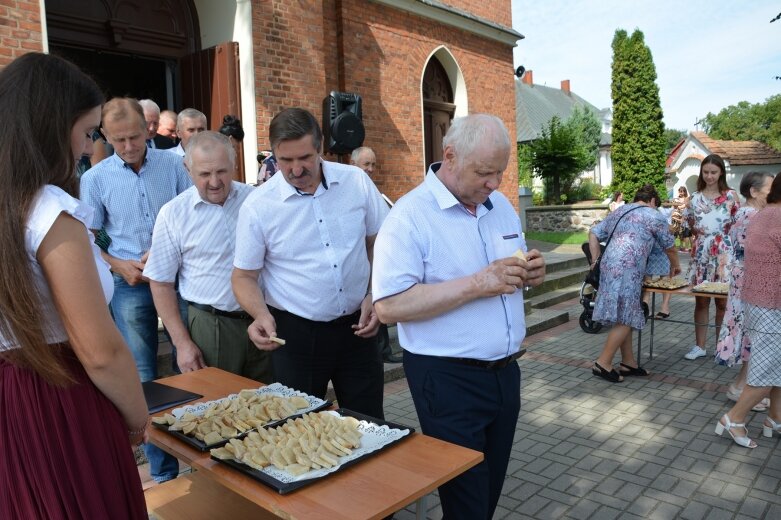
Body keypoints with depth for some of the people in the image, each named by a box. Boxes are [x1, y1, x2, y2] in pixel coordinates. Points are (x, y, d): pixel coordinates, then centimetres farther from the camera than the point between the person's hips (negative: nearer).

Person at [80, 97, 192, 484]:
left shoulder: (172, 165, -1)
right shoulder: (95, 179, 0)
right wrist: (119, 265, -9)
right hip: (130, 287, 0)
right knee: (144, 379, 6)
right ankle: (163, 470, 19)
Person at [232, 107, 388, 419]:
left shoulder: (356, 181, -4)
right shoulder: (258, 206, -9)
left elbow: (380, 242, 7)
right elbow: (244, 276, -2)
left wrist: (375, 297, -4)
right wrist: (261, 315, -21)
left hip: (356, 326, 2)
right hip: (295, 333, -1)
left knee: (369, 426, 14)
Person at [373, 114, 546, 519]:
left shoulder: (501, 205, 7)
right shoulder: (410, 215, -16)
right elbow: (389, 306, -23)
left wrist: (529, 275, -5)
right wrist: (476, 285, -26)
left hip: (505, 372, 7)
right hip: (448, 380, -7)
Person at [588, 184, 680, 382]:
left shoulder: (618, 211, 24)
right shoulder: (653, 216, 6)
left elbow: (594, 233, 21)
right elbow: (669, 247, 16)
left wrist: (596, 260, 18)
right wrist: (675, 266, 33)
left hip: (609, 266, 7)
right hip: (627, 269, -7)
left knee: (624, 317, 13)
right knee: (625, 318, -3)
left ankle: (628, 362, 19)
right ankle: (603, 364, -4)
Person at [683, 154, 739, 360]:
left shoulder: (730, 196, 2)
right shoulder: (695, 198, 9)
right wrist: (696, 229, -2)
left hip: (724, 253, -2)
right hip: (701, 254, 2)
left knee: (723, 302, 2)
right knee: (700, 301, 5)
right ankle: (699, 346, 14)